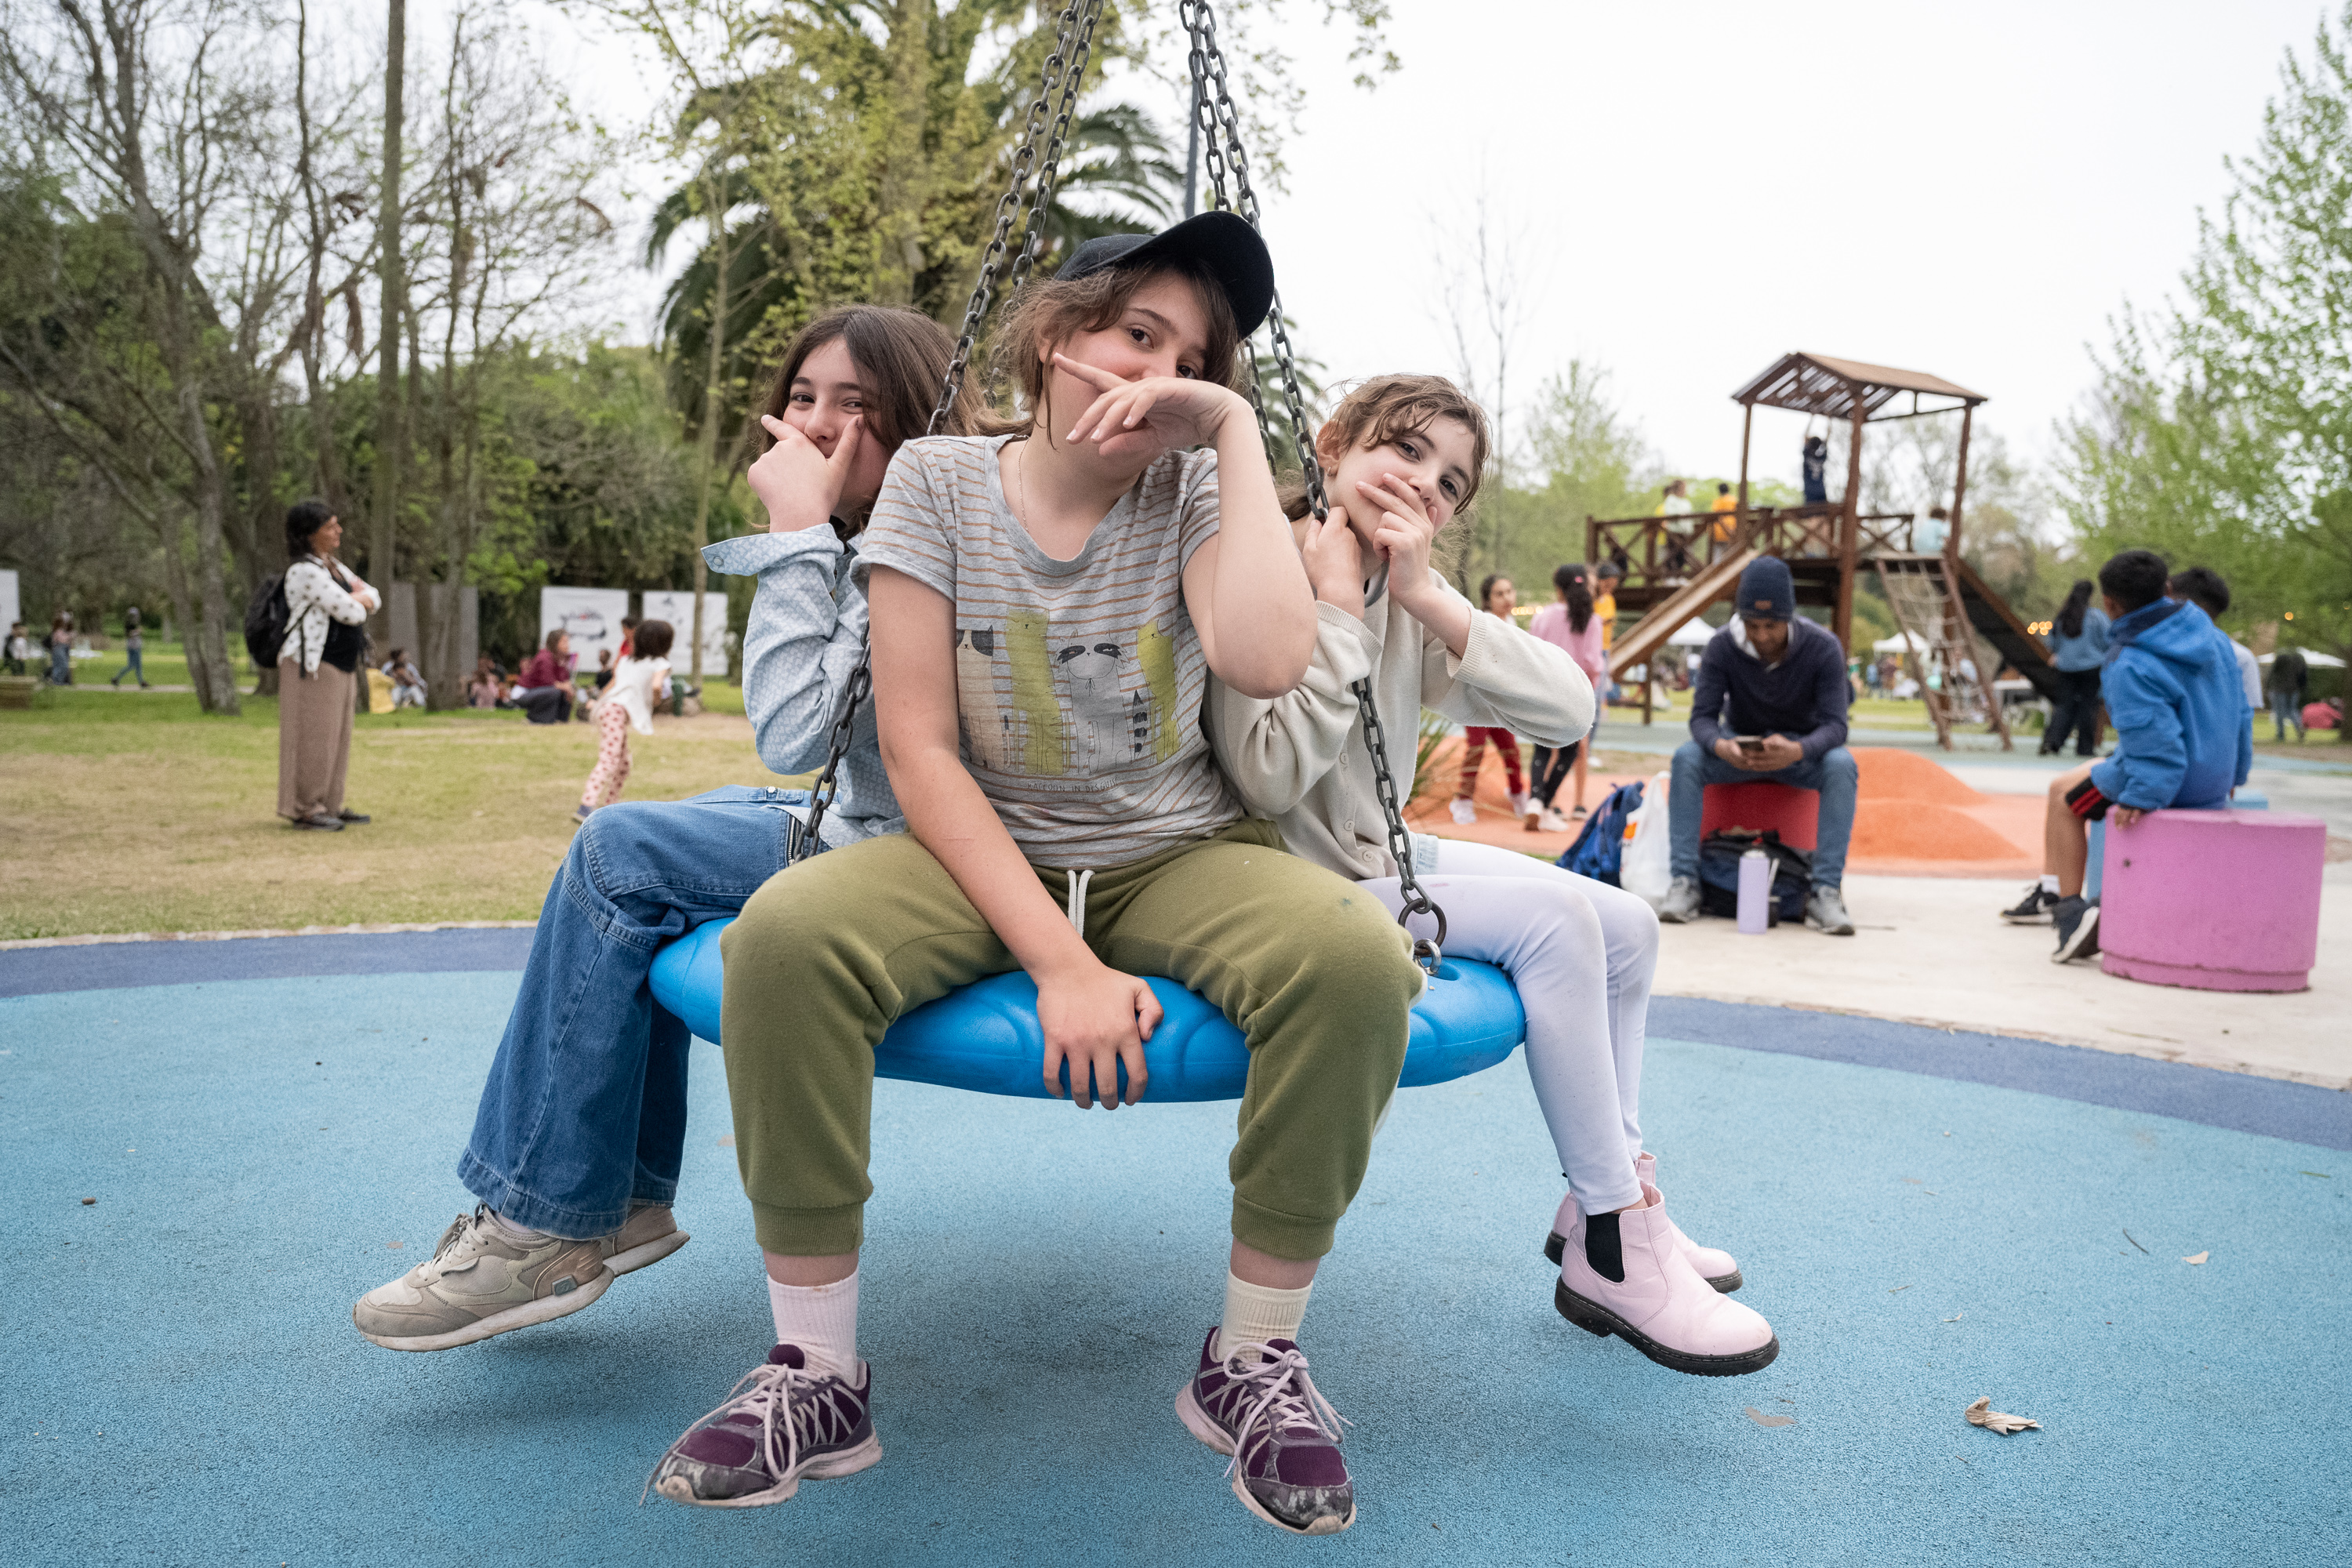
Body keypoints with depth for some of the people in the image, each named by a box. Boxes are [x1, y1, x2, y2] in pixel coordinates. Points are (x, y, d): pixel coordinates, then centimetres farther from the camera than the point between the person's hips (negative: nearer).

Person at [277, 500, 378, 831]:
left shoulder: (332, 566, 15)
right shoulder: (306, 571, -16)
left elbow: (375, 599, 15)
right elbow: (350, 613, -20)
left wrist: (358, 597, -7)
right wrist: (359, 602, 3)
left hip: (337, 666, 10)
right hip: (312, 666, -10)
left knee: (335, 738, 13)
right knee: (313, 736, -6)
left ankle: (329, 805, 21)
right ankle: (305, 810, -1)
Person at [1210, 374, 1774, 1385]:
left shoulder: (1405, 603, 5)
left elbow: (1570, 708, -8)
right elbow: (1270, 778, -29)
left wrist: (1429, 597, -17)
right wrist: (1337, 609, -23)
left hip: (1378, 858, 9)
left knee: (1627, 927, 4)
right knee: (1552, 921, -21)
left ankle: (1605, 1199, 17)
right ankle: (1612, 1254, -10)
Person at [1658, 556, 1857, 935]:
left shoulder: (1823, 648, -19)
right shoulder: (1722, 646, -16)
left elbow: (1835, 725, -23)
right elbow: (1702, 716, -17)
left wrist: (1796, 750, -46)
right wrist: (1721, 746, -42)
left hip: (1800, 750, -1)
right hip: (1740, 749, 1)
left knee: (1841, 764, -33)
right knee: (1686, 758, -29)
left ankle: (1825, 893, -34)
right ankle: (1684, 882, -29)